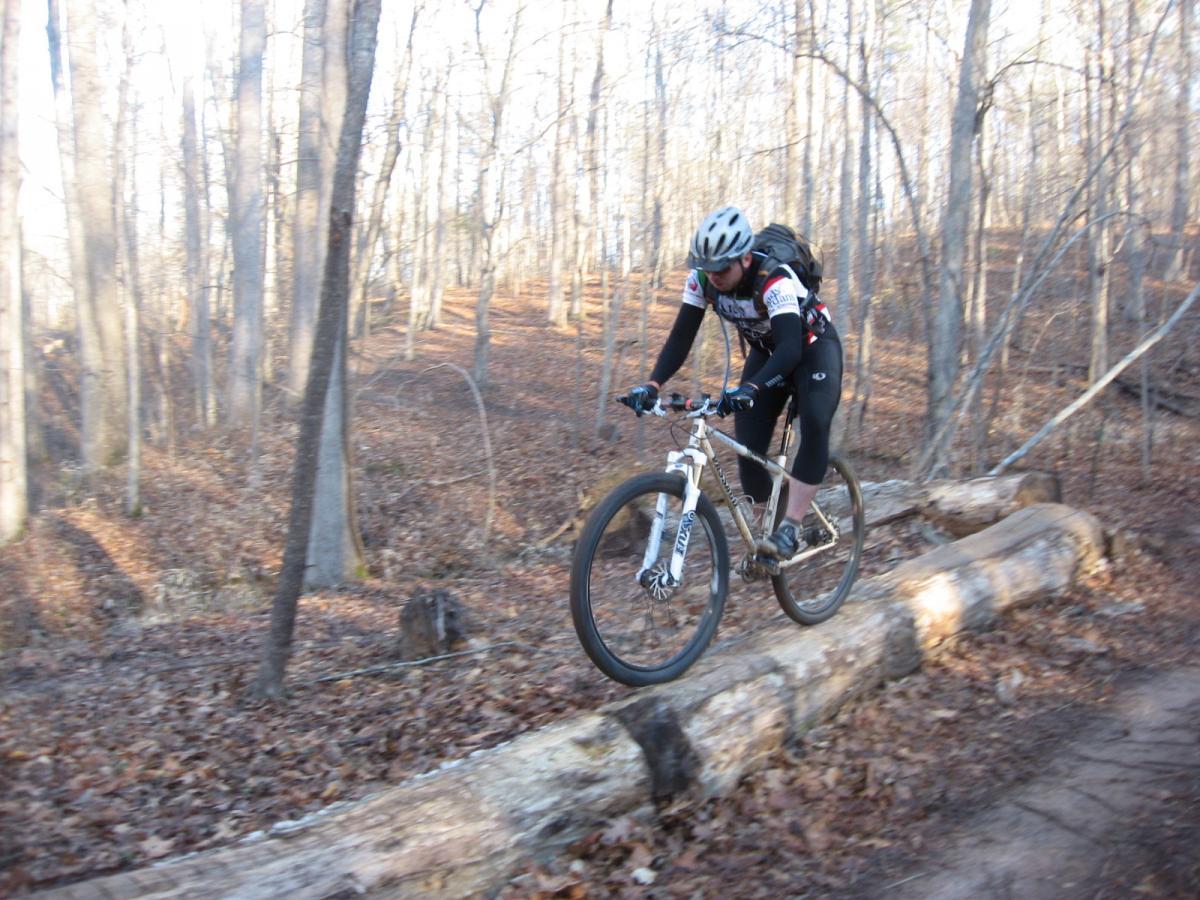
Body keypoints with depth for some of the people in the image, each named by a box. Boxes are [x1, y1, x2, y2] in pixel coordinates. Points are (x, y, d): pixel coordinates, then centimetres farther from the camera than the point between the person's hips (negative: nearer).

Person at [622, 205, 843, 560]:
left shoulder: (775, 280, -38)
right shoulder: (702, 278, -21)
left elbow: (790, 347, -48)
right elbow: (681, 337, -20)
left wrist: (749, 389, -64)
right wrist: (652, 384, -35)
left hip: (812, 346, -5)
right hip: (766, 351, 5)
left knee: (814, 425, -29)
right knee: (748, 443, -7)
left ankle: (791, 528, -26)